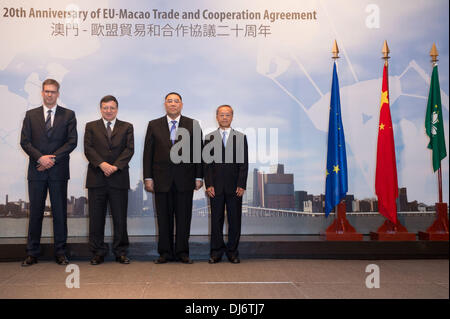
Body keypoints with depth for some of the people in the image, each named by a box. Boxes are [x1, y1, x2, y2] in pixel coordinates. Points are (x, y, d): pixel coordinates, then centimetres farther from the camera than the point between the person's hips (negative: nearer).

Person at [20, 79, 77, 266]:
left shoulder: (68, 115, 6)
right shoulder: (31, 115, 11)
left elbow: (72, 141, -3)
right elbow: (24, 141, 3)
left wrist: (52, 159, -11)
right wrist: (40, 158, -12)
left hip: (58, 170, -1)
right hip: (36, 171, 1)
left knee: (60, 212, 3)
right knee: (35, 212, 6)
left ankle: (60, 252, 12)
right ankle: (32, 253, 14)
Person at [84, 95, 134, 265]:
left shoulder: (127, 127, 11)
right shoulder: (91, 127, 12)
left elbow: (129, 149, 0)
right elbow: (88, 149, 0)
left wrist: (115, 166, -13)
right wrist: (102, 164, -15)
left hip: (119, 179, 0)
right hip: (96, 179, 1)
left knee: (120, 218, 3)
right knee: (96, 218, 4)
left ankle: (121, 252, 14)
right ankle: (98, 252, 14)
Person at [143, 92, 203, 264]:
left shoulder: (193, 125, 6)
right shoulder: (154, 125, 8)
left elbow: (198, 151, 5)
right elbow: (148, 152, 6)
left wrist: (198, 177, 0)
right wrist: (148, 177, -1)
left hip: (185, 179, 0)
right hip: (162, 179, 1)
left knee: (184, 218, 5)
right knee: (164, 218, 6)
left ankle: (182, 252, 16)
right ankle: (165, 252, 16)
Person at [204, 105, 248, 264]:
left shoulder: (241, 137, 7)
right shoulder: (209, 138, 9)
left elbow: (244, 163, 2)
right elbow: (207, 163, 4)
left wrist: (241, 185, -6)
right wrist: (209, 184, -5)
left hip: (235, 187, 0)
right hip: (216, 187, 0)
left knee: (234, 219, 4)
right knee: (216, 219, 4)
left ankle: (232, 251, 14)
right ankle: (217, 251, 14)